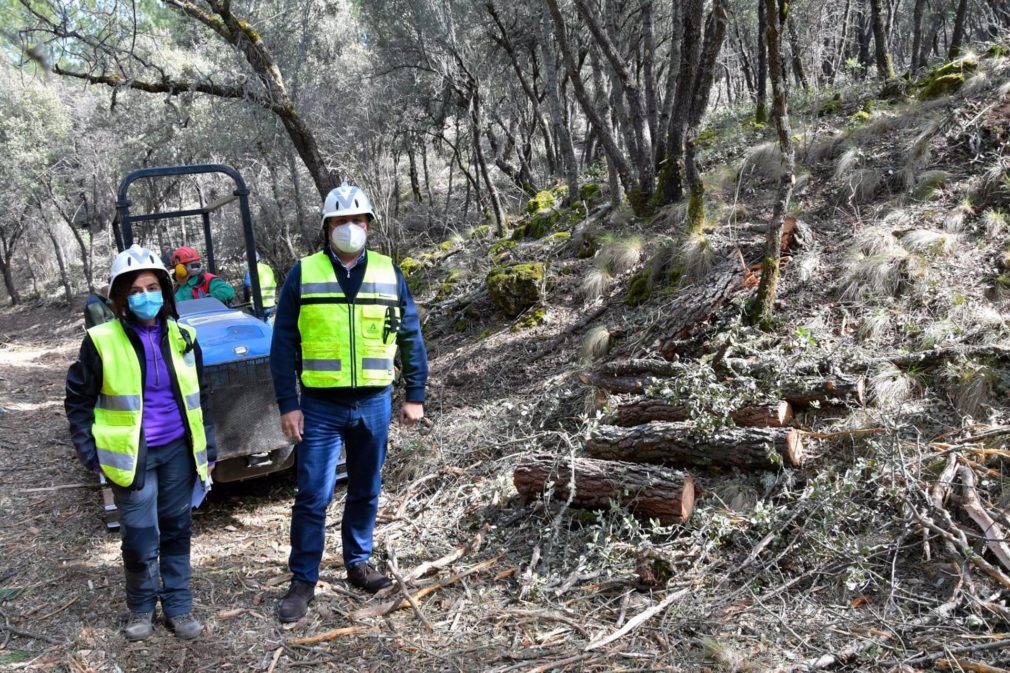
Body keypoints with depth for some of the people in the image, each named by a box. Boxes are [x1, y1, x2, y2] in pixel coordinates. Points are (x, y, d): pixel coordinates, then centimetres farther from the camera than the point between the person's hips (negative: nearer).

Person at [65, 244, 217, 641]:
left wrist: (208, 447, 9)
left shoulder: (182, 337, 2)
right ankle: (141, 609, 25)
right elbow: (78, 400, 1)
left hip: (178, 451, 3)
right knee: (140, 541, 1)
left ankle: (178, 607, 26)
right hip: (132, 455, -3)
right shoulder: (102, 341, -8)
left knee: (176, 531, 12)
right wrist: (89, 453, -5)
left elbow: (199, 397, 10)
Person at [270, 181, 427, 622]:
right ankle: (303, 580, 15)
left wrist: (415, 395, 5)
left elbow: (411, 338, 8)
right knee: (313, 496, 1)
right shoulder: (302, 274, -1)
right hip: (320, 406, -2)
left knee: (366, 491, 14)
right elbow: (283, 345, -1)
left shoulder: (389, 273, 4)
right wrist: (288, 405, -6)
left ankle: (359, 562, 32)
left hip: (374, 403, 2)